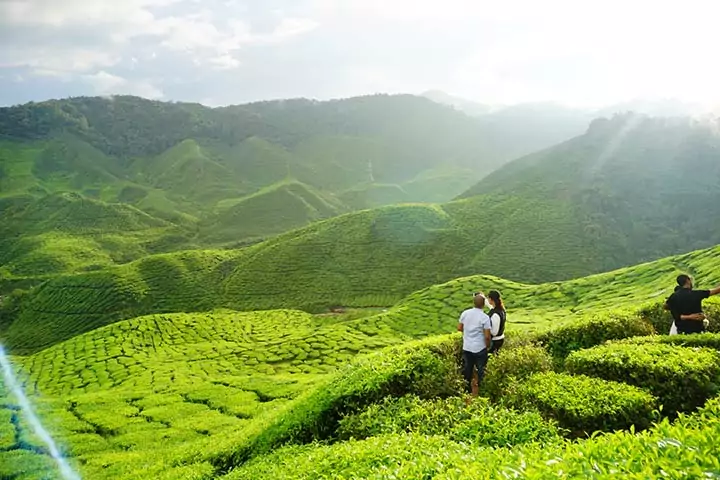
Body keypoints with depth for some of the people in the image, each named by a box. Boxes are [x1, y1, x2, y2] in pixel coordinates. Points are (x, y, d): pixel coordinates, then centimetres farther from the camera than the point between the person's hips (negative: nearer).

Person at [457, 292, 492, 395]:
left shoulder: (465, 313, -4)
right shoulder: (485, 317, -19)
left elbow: (459, 328, 6)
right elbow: (487, 336, -17)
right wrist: (488, 345, 1)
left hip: (466, 348, 5)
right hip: (480, 349, -5)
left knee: (467, 370, 18)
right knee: (480, 371, 10)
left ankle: (467, 390, 30)